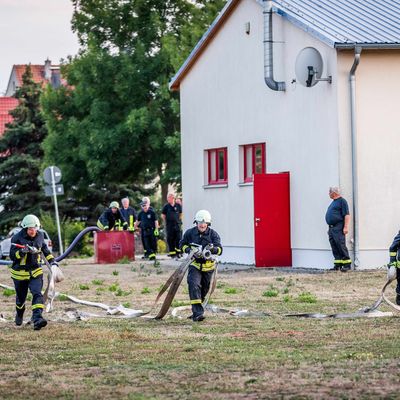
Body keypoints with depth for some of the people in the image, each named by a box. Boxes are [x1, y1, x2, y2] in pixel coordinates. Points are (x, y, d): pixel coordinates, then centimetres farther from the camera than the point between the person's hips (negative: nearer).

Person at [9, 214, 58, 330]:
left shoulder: (40, 236, 0)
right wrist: (22, 252, -36)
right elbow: (12, 255, -18)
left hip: (35, 272, 2)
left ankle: (37, 319, -31)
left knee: (37, 294, -19)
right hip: (20, 273, -2)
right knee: (21, 297, 16)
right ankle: (19, 315, 47)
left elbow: (44, 248, 19)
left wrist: (51, 260, 14)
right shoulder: (17, 238, -15)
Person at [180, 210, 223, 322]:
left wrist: (213, 248, -35)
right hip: (195, 264, -2)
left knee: (204, 289, 14)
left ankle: (196, 311, 36)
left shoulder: (213, 234, -4)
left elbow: (220, 249, -11)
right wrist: (190, 251, -11)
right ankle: (197, 313, -28)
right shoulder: (190, 233, -2)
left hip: (208, 265, 2)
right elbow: (182, 244, 10)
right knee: (194, 285, -23)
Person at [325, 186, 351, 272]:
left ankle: (347, 264, -9)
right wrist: (330, 228, 23)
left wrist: (346, 227, -21)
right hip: (331, 228, 9)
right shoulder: (333, 202, 22)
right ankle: (337, 265, 9)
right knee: (335, 248, 7)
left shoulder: (342, 201, -7)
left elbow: (347, 215, -14)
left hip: (338, 228, -9)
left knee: (341, 246, -11)